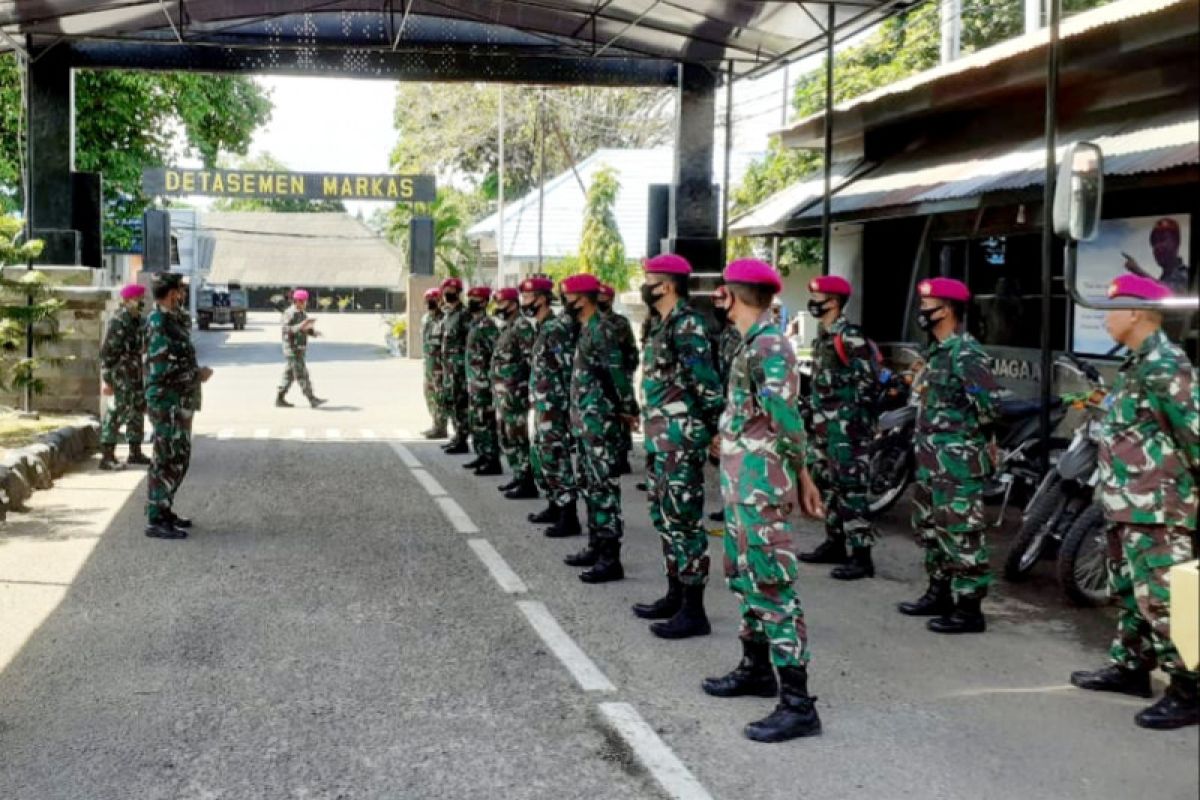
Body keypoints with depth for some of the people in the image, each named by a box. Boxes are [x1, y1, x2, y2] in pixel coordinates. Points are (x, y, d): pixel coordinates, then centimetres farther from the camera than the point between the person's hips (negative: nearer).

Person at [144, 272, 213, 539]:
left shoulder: (172, 320, 12)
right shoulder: (159, 324, -18)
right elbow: (162, 371, -23)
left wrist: (197, 372, 8)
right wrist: (198, 374, -12)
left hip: (180, 404, 10)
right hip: (168, 404, -10)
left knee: (178, 460, 17)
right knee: (167, 462, -5)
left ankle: (164, 511, 26)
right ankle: (156, 521, 0)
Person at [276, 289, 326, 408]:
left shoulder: (302, 314, 15)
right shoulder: (289, 313, -13)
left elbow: (307, 330, 15)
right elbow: (287, 330, -22)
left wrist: (313, 332, -7)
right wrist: (300, 326, -33)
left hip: (300, 349, 9)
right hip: (292, 349, -9)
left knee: (289, 374, 11)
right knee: (301, 374, -9)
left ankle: (280, 399, 16)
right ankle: (312, 399, -11)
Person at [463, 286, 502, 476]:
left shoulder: (487, 325, -16)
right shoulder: (475, 324, 15)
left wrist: (491, 377, -20)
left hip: (484, 381, -10)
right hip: (474, 381, 10)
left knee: (487, 421, -8)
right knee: (476, 421, 16)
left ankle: (493, 462, -5)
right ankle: (482, 456, 24)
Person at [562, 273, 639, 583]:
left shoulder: (599, 330, -17)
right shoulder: (587, 329, 14)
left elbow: (618, 372, -19)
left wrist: (628, 410, -13)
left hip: (596, 422, -10)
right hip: (584, 421, 11)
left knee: (603, 487, -8)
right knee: (589, 486, 16)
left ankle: (611, 558, -6)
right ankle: (596, 546, 25)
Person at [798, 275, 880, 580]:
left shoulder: (850, 336, -14)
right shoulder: (822, 335, 15)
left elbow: (868, 379, -17)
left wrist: (851, 413, -18)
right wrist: (811, 410, 22)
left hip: (847, 424, -10)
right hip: (824, 423, 10)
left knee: (851, 488, -10)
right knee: (825, 484, 15)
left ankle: (861, 556, -8)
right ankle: (835, 543, 26)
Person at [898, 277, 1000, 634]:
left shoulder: (965, 352, -17)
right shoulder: (938, 351, 14)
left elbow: (988, 400, -26)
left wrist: (969, 430, -12)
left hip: (958, 461, -11)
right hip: (932, 459, 11)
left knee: (961, 532, -5)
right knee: (929, 526, 19)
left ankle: (968, 608, 1)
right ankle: (940, 593, 31)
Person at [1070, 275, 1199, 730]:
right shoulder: (1139, 364, 15)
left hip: (1158, 509, -11)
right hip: (1130, 505, 11)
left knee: (1161, 599, -10)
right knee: (1129, 591, 20)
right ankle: (1130, 666, 33)